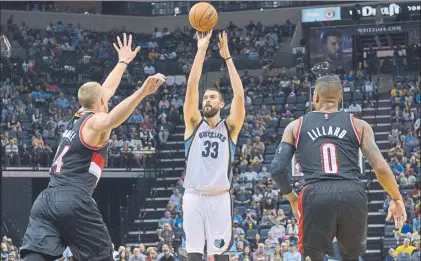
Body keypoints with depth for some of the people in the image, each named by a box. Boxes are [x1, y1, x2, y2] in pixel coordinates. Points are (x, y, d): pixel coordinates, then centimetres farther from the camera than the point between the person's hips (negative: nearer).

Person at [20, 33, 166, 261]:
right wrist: (141, 93, -41)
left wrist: (123, 62, 55)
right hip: (74, 201, -7)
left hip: (45, 200, 7)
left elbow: (106, 90, 41)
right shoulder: (95, 122, 0)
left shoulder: (77, 118, 24)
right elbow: (111, 120, -27)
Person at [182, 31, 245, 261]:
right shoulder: (194, 123, 10)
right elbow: (191, 87, -1)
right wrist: (201, 50, -6)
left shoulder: (229, 127, 8)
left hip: (219, 197, -1)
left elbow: (239, 95, -5)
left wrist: (226, 56, -8)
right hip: (194, 196, 1)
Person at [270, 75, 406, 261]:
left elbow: (277, 169, 11)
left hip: (316, 196, -1)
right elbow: (380, 167, 6)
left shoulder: (296, 126, 18)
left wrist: (291, 197, 29)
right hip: (353, 195, 1)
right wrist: (397, 199, 20)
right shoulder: (358, 125, 16)